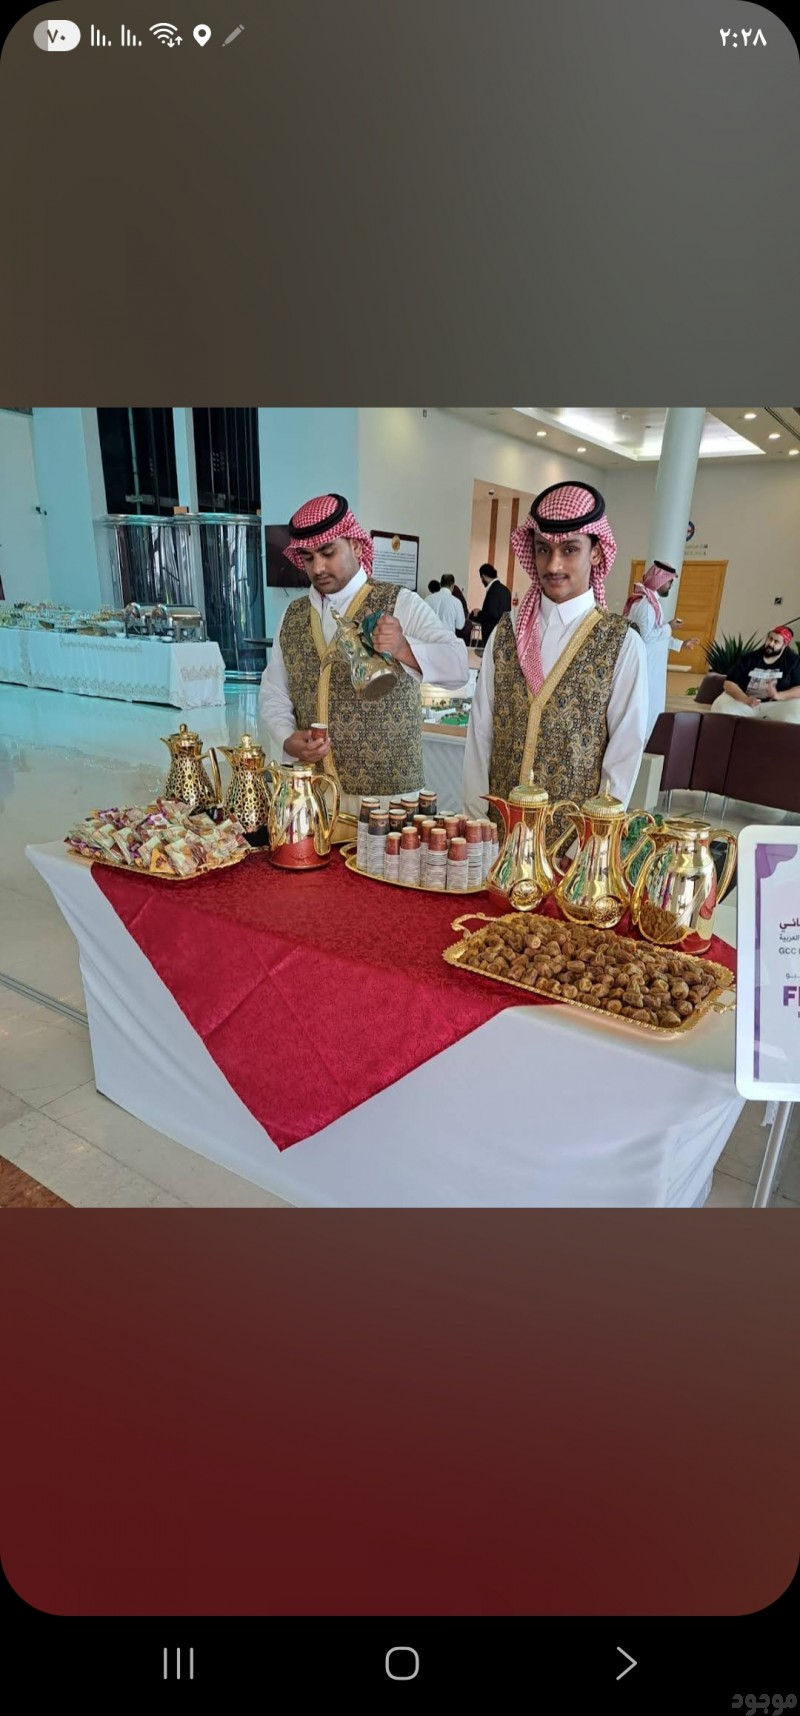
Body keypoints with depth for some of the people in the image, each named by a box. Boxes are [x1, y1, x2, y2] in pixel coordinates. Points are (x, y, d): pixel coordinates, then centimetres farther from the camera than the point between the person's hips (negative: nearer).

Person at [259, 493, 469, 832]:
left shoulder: (400, 604, -3)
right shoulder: (292, 615, 11)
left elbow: (457, 667, -15)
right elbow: (273, 693, 14)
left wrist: (403, 649, -35)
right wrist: (288, 740, -6)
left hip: (386, 796, -4)